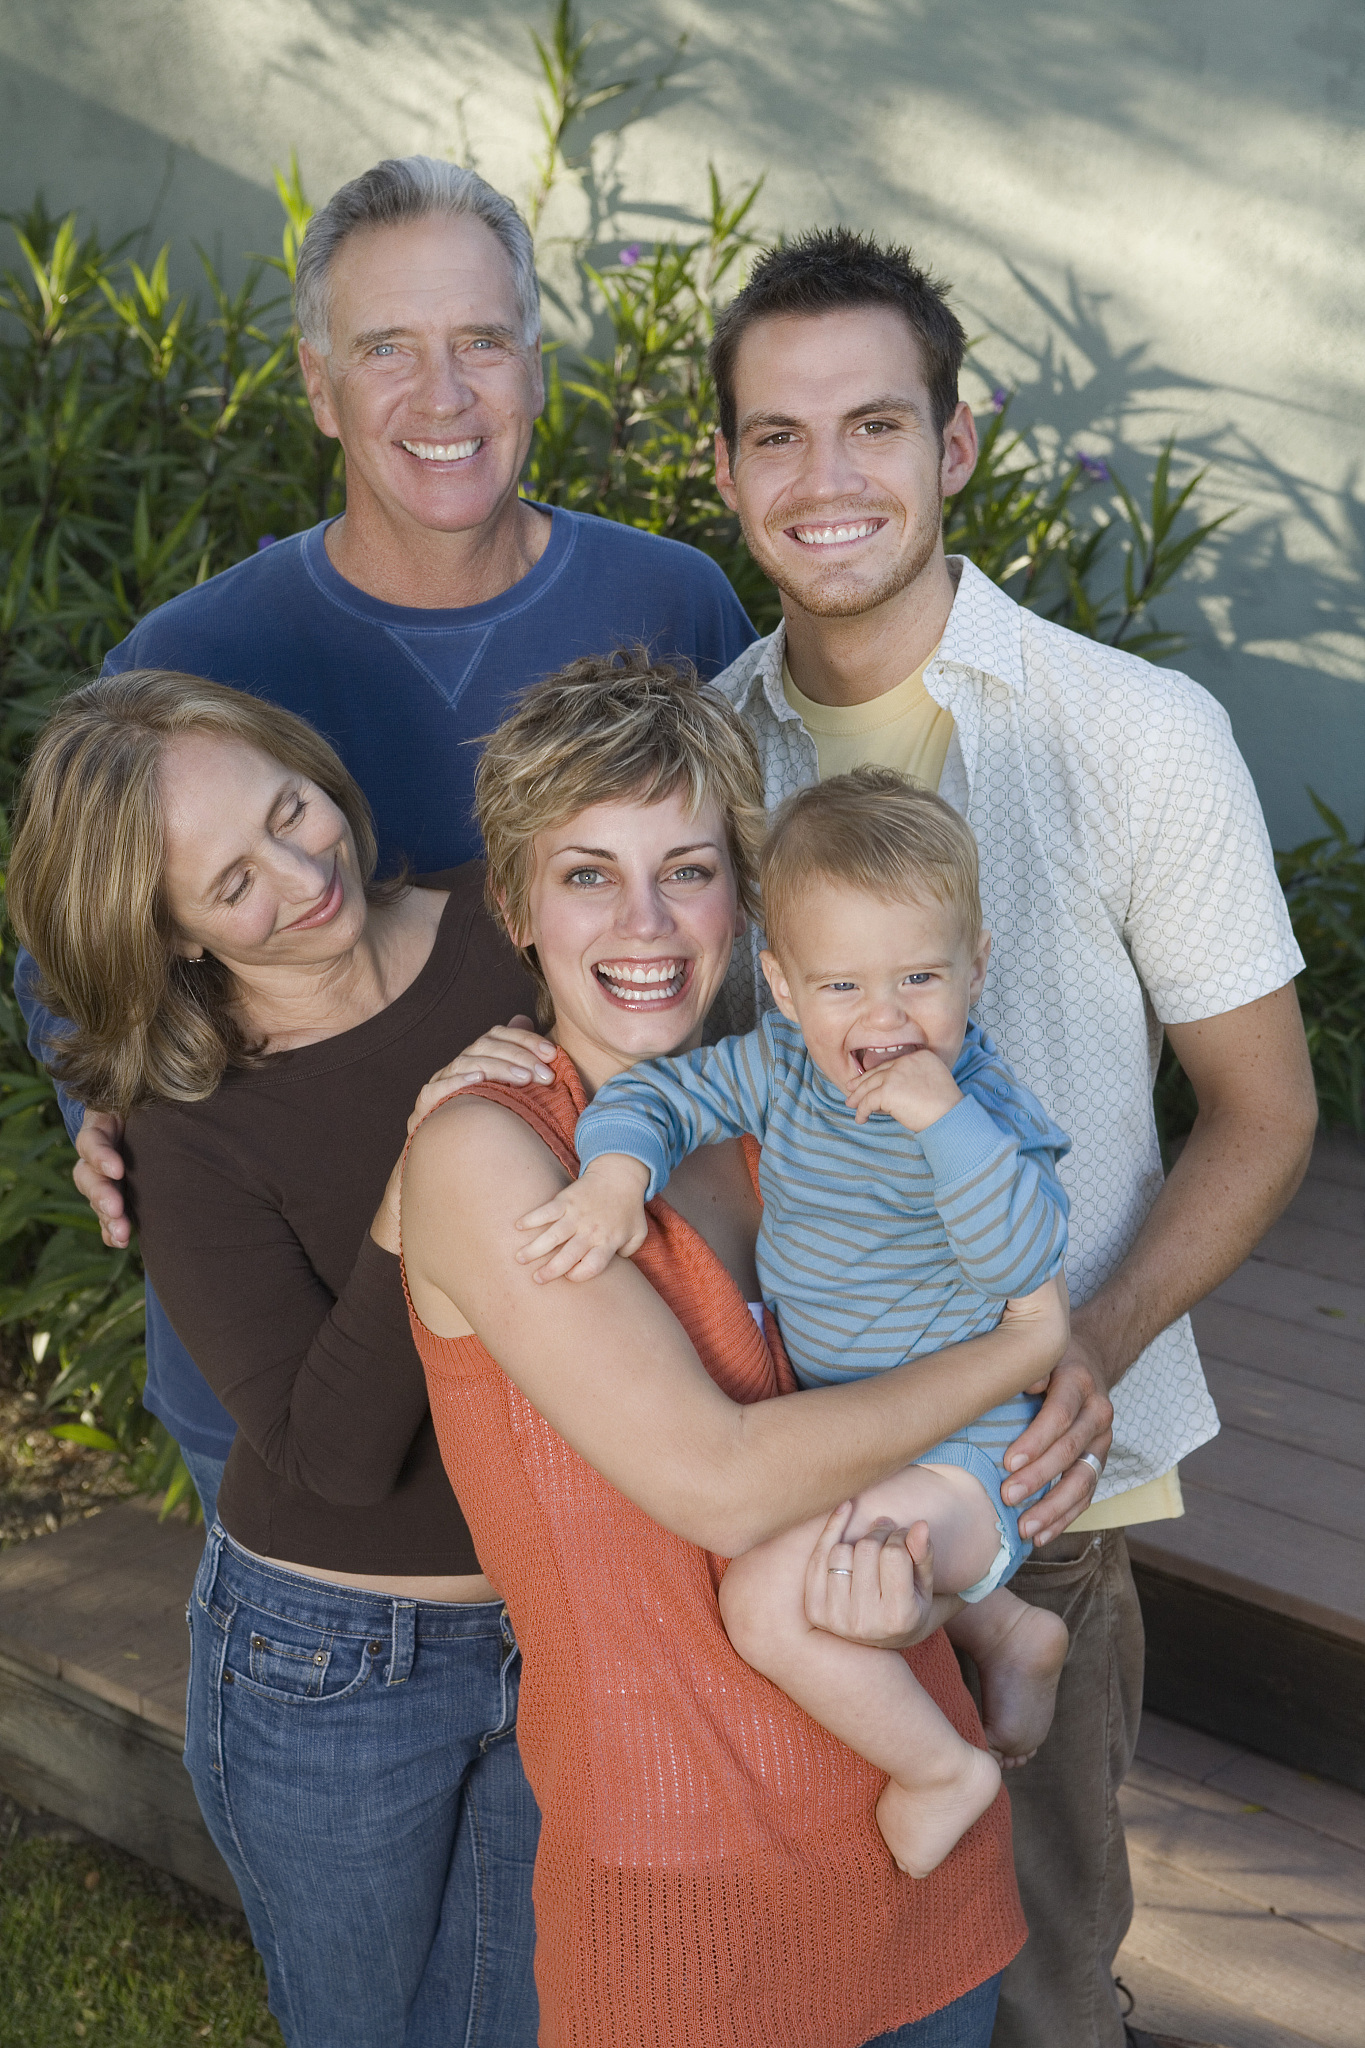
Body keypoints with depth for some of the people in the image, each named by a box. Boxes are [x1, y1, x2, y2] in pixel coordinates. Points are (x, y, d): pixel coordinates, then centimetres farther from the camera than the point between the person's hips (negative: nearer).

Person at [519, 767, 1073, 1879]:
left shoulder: (986, 1107, -19)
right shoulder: (779, 1066, -3)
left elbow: (1027, 1255, -31)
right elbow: (655, 1095, 0)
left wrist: (946, 1117, -37)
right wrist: (615, 1173, -20)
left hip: (964, 1459, -8)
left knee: (771, 1598, -26)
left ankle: (943, 1769, -1)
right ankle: (1004, 1630, 37)